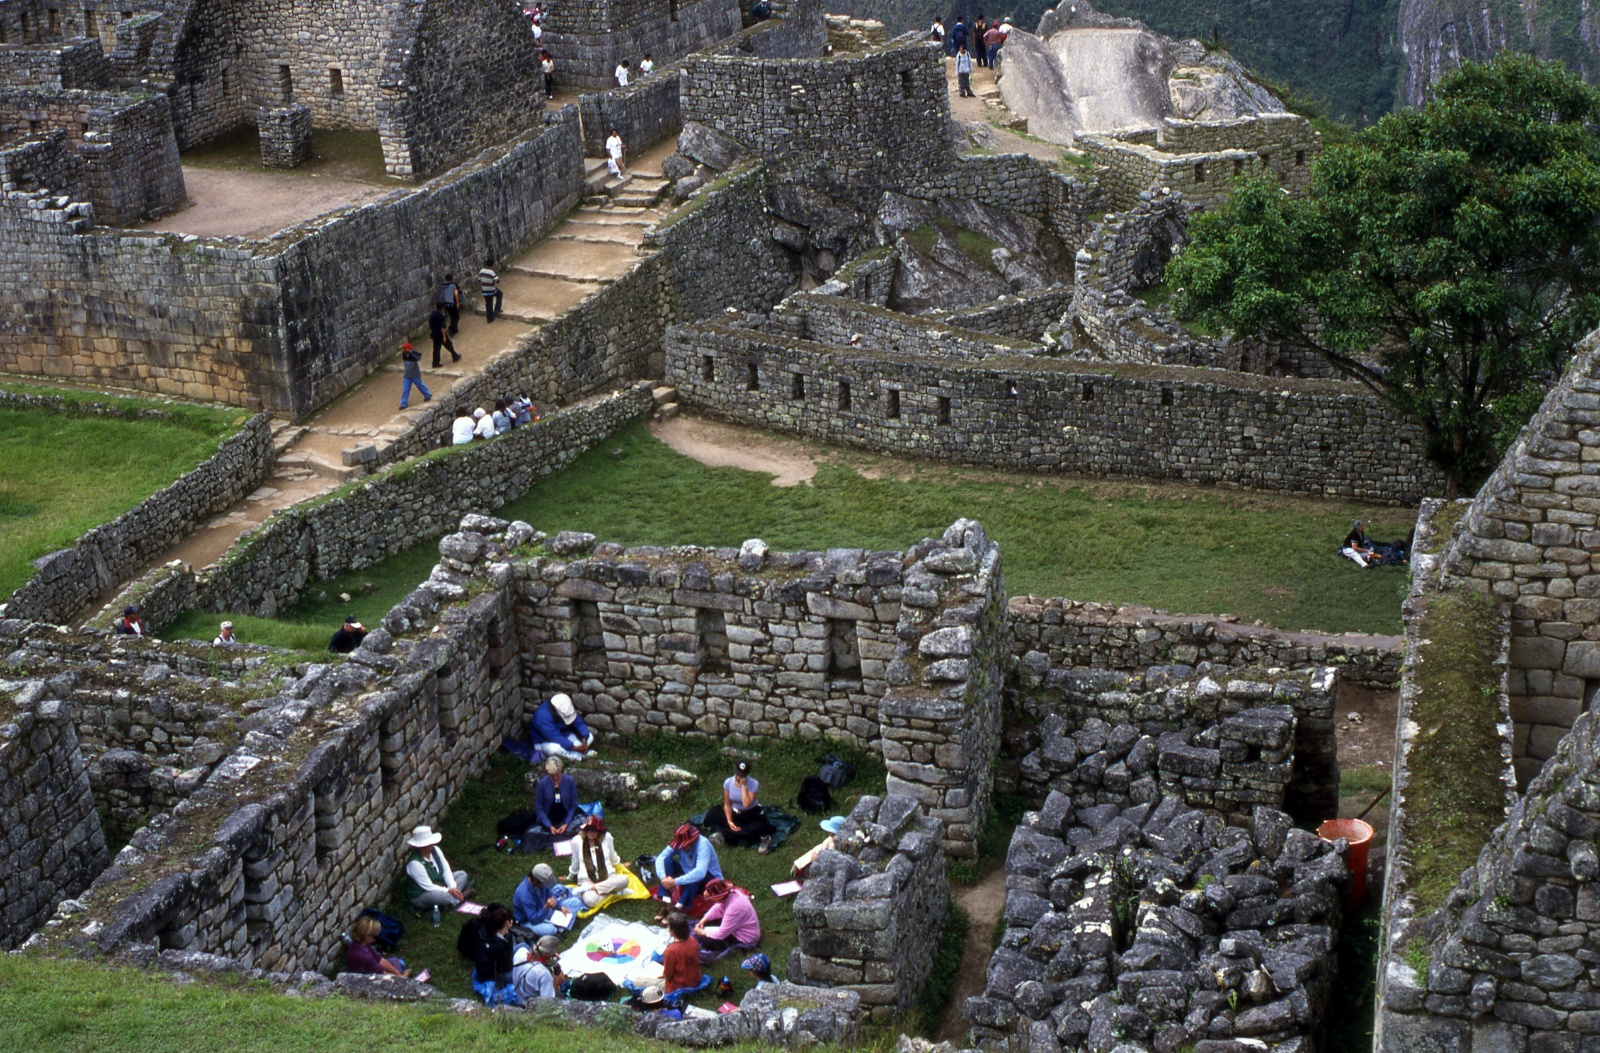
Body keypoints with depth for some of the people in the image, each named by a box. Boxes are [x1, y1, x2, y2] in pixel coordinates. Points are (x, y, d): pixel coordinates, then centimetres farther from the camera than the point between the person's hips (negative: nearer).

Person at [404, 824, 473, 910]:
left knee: (462, 874, 3)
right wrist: (449, 891, -24)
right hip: (420, 896, -9)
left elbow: (446, 870, -5)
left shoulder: (435, 850, -7)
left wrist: (453, 888, -18)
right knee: (446, 896, -37)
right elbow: (428, 887, -26)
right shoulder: (414, 863, -30)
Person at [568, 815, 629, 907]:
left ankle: (591, 888, -23)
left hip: (608, 877, 3)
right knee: (590, 900, -40)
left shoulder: (607, 837, 0)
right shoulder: (577, 841, 0)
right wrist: (570, 877, 31)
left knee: (624, 879, -34)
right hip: (587, 880, -3)